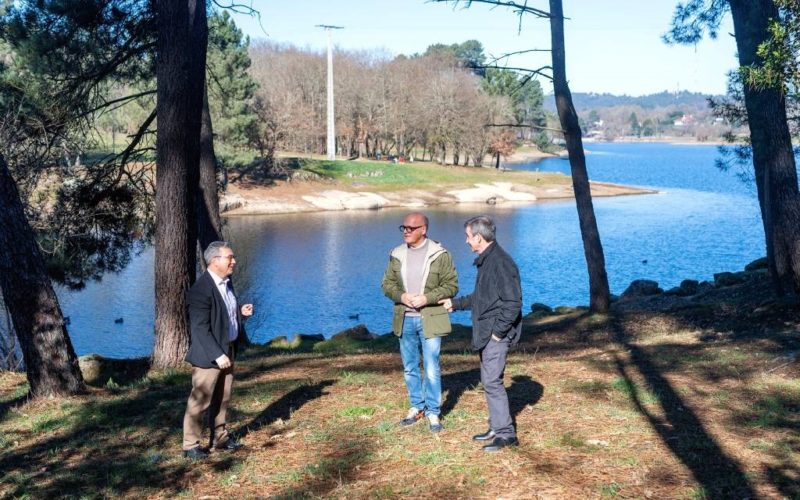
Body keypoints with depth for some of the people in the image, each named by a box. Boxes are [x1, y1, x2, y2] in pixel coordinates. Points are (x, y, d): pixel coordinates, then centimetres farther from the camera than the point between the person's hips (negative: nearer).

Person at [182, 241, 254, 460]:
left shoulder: (227, 282, 7)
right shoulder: (201, 289, -22)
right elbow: (200, 328, -23)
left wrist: (240, 312, 0)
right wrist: (217, 355, -25)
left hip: (228, 349, 9)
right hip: (208, 355, -9)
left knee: (222, 398, 18)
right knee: (200, 400, 0)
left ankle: (219, 437, 31)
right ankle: (191, 445, 10)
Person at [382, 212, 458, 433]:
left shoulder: (440, 255, -7)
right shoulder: (396, 255, 5)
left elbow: (451, 285, -6)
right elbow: (387, 283, 8)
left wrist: (427, 298, -18)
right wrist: (401, 296, -12)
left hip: (430, 319, -4)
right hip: (405, 320, 4)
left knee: (432, 369, -3)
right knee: (410, 368, 14)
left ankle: (433, 412, 10)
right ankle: (417, 406, 29)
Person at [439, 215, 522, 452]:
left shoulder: (501, 262, -18)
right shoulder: (486, 260, 14)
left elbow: (513, 302, -21)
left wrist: (499, 330, -18)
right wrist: (456, 303, 29)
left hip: (496, 334, -10)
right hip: (485, 333, 10)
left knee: (492, 381, -9)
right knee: (489, 381, 14)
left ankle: (506, 433, -2)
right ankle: (497, 427, 23)